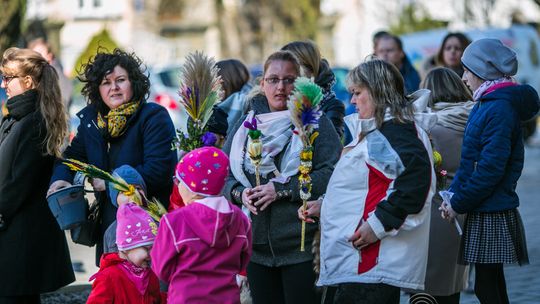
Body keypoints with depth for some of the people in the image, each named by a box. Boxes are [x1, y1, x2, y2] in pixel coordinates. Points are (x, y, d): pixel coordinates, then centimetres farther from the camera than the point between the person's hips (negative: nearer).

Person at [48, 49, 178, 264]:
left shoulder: (154, 117, -9)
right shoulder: (91, 119, 12)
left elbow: (158, 170, -18)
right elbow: (74, 154, 26)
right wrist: (61, 178, 3)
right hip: (108, 225, 7)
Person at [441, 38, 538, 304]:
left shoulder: (499, 109, -17)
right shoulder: (485, 105, 13)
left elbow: (491, 168, -22)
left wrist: (458, 204, -16)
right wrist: (453, 193, 4)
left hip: (492, 216, -10)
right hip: (486, 211, 10)